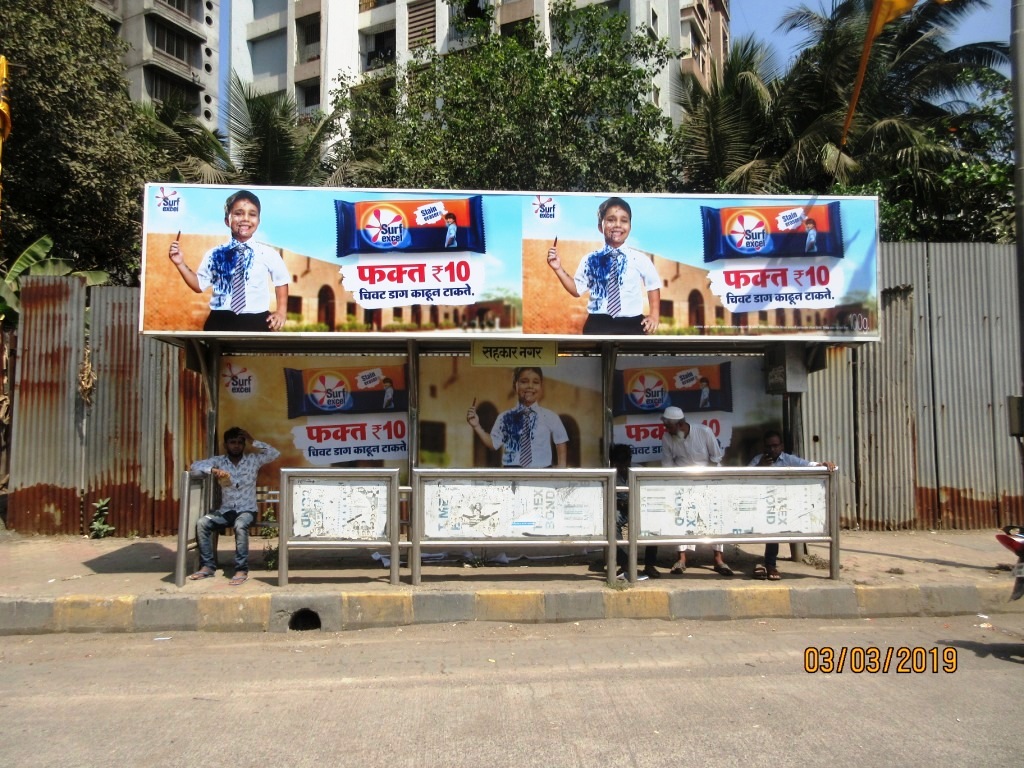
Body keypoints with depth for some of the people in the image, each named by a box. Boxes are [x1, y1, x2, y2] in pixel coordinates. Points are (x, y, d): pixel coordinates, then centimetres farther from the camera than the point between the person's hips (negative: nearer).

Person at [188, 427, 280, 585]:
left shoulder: (253, 460, 2)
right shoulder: (219, 461, 6)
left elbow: (275, 453, -9)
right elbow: (195, 465, -2)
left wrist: (252, 441, -8)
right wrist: (213, 470, -21)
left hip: (247, 510, -3)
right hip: (226, 510, 3)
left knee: (240, 526, -35)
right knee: (202, 523, -21)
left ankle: (242, 570, -29)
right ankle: (208, 566, -11)